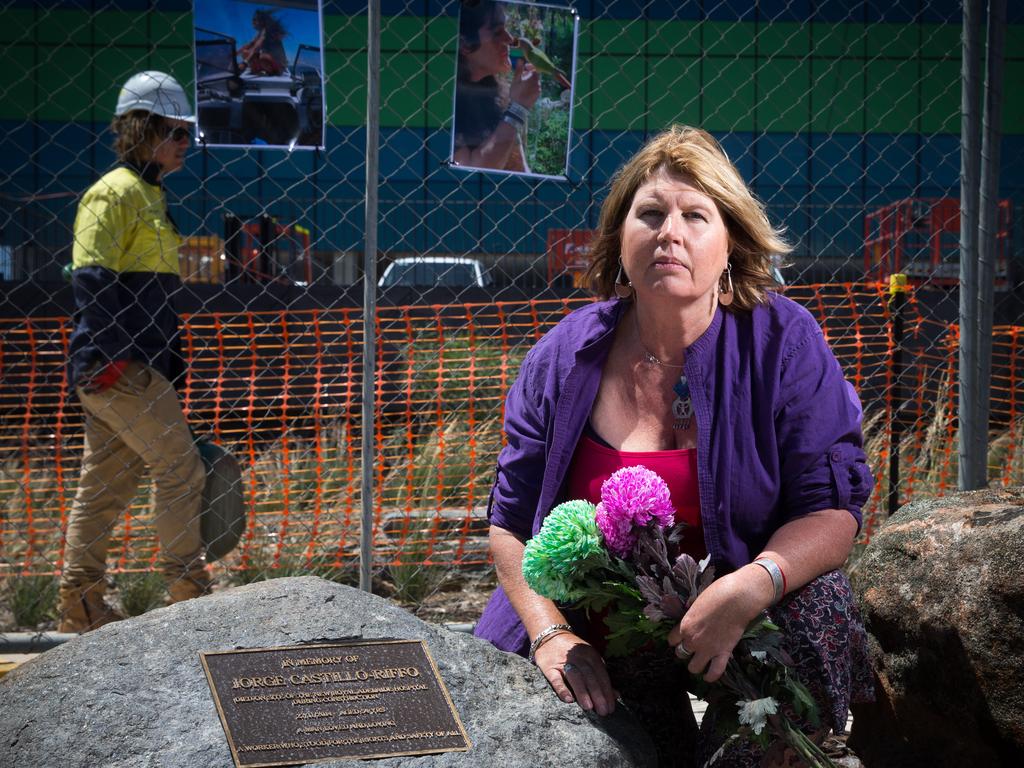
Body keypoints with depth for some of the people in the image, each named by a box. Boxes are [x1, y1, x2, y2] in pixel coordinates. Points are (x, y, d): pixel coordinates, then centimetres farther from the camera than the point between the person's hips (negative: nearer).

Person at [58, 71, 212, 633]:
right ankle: (188, 592, 1)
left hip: (138, 367, 9)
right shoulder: (114, 192, -8)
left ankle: (80, 608, 12)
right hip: (118, 366, -9)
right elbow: (89, 278, -18)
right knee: (181, 466, -6)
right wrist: (123, 353, -22)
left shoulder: (152, 195, 21)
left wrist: (170, 362, 19)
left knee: (106, 486, 9)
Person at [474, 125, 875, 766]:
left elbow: (834, 508, -9)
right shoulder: (564, 358, 1)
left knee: (817, 600, -30)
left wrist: (750, 586, -28)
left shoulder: (784, 342, -5)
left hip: (742, 635, 0)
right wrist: (551, 633, -12)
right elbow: (511, 523, 6)